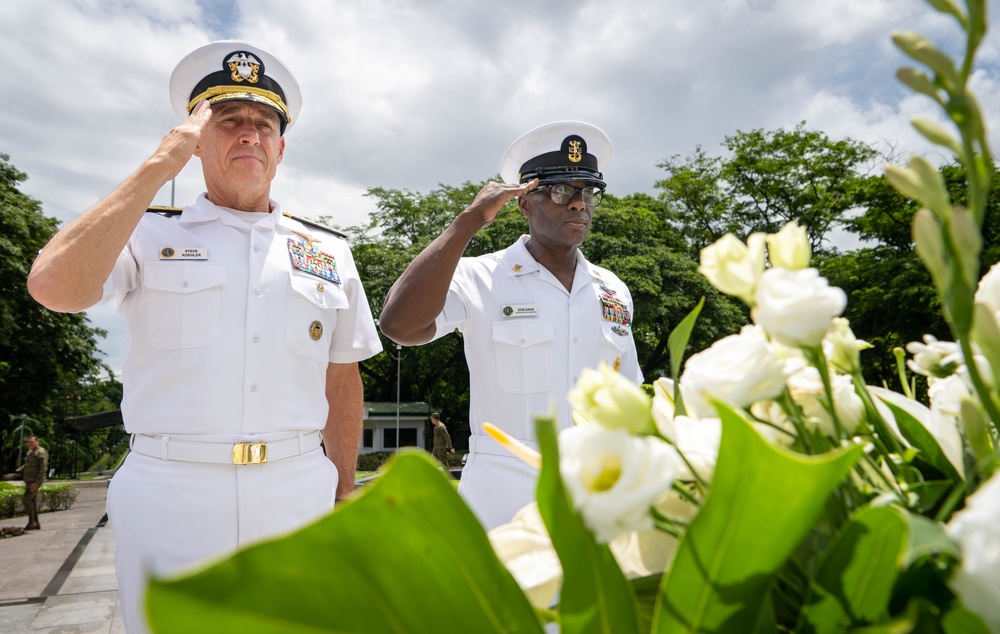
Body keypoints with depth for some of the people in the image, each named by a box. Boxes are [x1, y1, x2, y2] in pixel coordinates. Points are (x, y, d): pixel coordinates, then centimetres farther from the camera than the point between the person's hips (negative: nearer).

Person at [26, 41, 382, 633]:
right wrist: (158, 166, -12)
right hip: (169, 496, -1)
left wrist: (344, 494, 11)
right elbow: (54, 287, -18)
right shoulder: (150, 234, 3)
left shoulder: (328, 252, 9)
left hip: (297, 496, 2)